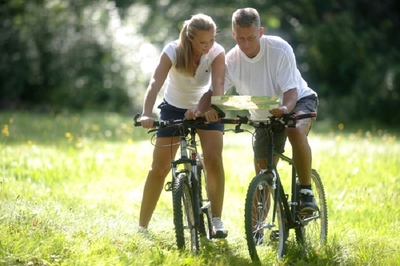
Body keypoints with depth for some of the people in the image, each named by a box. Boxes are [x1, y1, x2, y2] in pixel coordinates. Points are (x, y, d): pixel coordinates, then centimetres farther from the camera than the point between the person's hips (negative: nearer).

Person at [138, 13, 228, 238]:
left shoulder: (217, 53, -23)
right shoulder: (173, 51, -26)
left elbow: (218, 86, -35)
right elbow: (156, 83, -38)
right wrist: (147, 114, -53)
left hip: (205, 108, 0)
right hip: (174, 109, 0)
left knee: (214, 159, -21)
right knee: (159, 168, -2)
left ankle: (217, 221, -12)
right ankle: (142, 226, 8)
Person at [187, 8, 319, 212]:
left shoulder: (279, 49, -25)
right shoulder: (232, 60, -16)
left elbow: (291, 90, -28)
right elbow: (213, 91, -16)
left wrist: (285, 109, -50)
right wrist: (198, 112, -37)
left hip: (297, 101, -4)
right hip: (265, 116, 4)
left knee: (295, 131, -38)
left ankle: (306, 192, -27)